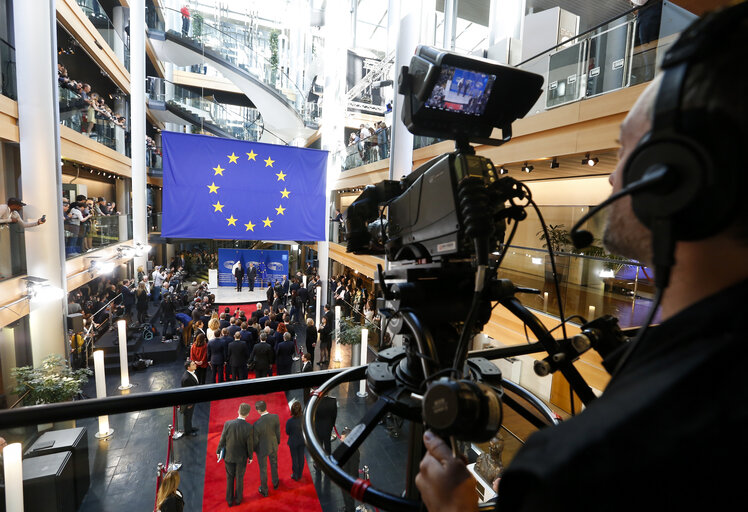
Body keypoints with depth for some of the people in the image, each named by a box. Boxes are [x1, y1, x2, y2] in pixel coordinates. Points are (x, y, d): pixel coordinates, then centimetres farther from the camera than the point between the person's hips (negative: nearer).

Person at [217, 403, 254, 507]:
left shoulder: (228, 424, -27)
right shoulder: (249, 427, -30)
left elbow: (222, 440, -13)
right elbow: (250, 444, -17)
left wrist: (218, 452, 8)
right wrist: (250, 457, 3)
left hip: (228, 455, 1)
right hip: (242, 457, -1)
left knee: (230, 477, 25)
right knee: (239, 478, 23)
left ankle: (230, 500, 39)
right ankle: (238, 498, 43)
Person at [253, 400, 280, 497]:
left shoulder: (257, 424, -36)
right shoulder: (275, 417, -25)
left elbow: (255, 440, -21)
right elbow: (278, 431, -9)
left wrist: (253, 449, 2)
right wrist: (278, 442, 11)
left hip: (262, 449, -3)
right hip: (273, 446, 3)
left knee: (263, 469, 21)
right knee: (274, 464, 29)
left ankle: (264, 490, 42)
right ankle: (275, 483, 53)